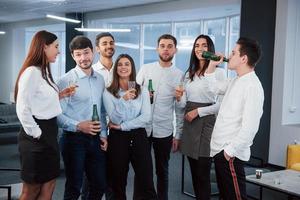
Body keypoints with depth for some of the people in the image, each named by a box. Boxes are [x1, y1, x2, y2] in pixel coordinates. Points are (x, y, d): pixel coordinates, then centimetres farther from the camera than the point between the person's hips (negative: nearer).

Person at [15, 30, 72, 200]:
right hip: (36, 138, -9)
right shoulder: (32, 72, -16)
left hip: (49, 133, 9)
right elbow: (23, 109, -19)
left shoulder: (44, 72, 13)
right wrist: (36, 134, -15)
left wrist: (59, 96, 6)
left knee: (49, 186, 11)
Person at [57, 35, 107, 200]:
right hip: (74, 139, -5)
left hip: (95, 139, 6)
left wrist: (103, 134, 9)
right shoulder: (66, 81, -10)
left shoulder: (100, 79, 9)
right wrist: (78, 126, -25)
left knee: (100, 186, 13)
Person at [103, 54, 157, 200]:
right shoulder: (108, 93, 1)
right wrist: (123, 100, -25)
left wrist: (122, 126, -12)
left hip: (139, 136, 0)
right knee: (118, 183, 9)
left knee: (147, 183, -2)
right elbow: (115, 119, -10)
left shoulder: (142, 91, 5)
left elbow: (146, 117, -7)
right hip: (117, 138, 0)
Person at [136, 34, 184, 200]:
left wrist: (178, 135, 3)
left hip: (164, 131, 0)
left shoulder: (179, 75, 1)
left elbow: (180, 108, 3)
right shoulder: (145, 69, 2)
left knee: (162, 170, 13)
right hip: (142, 127, 0)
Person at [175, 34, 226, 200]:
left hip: (206, 123, -6)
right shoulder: (189, 74, 14)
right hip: (189, 124, 6)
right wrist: (179, 98, -5)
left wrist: (199, 111, -14)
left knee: (202, 173, -2)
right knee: (194, 172, 12)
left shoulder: (218, 72, -7)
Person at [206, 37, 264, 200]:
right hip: (219, 150, 9)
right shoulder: (235, 81, 12)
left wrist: (231, 150, -19)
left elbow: (249, 127, -22)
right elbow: (214, 88, 30)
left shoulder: (252, 86, -17)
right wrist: (212, 65, 18)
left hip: (230, 154, -9)